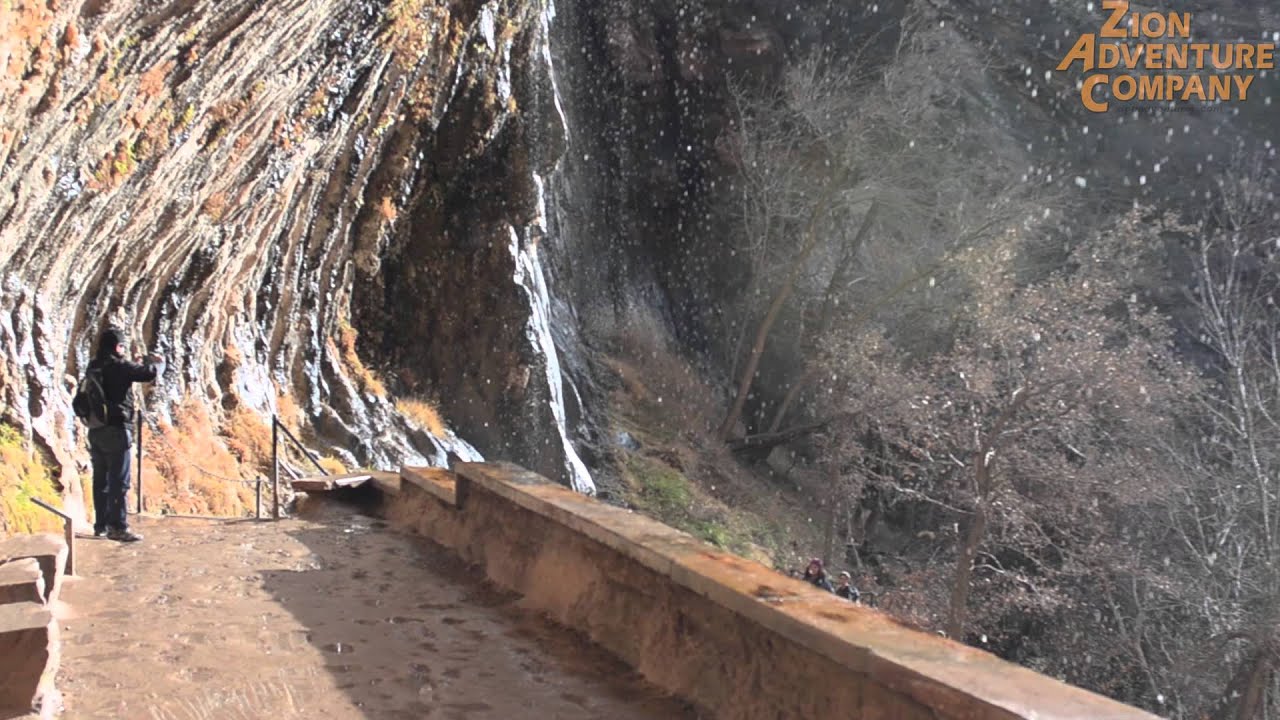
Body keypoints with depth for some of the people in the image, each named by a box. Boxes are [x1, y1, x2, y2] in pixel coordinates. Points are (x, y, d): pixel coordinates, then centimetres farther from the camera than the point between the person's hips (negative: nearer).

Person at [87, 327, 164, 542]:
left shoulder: (95, 367, 11)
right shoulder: (118, 366, -13)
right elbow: (150, 374, -20)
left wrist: (139, 364, 20)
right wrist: (159, 363, 1)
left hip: (96, 430, 8)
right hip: (116, 430, -8)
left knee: (101, 480, 13)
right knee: (119, 482, -5)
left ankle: (101, 524, 20)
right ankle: (118, 527, -6)